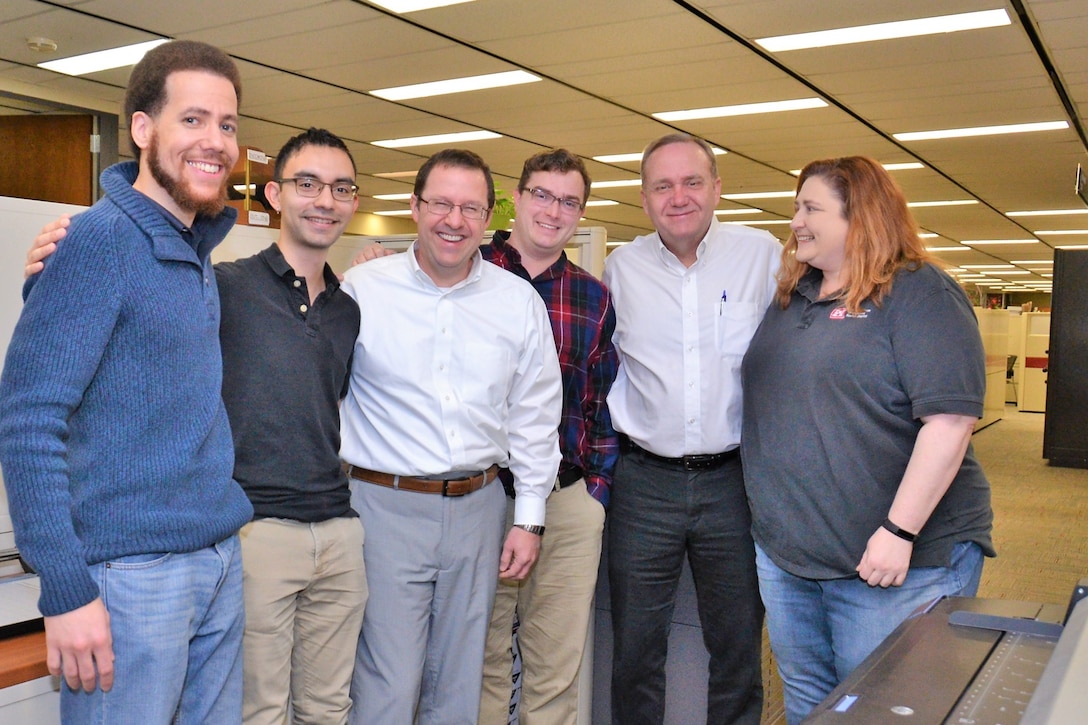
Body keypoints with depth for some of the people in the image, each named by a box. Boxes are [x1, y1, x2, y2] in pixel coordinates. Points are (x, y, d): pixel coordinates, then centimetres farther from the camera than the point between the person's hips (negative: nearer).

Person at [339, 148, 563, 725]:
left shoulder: (519, 301, 4)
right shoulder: (362, 289, -4)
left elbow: (535, 416, 9)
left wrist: (529, 519, 8)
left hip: (478, 507, 3)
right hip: (386, 506, -3)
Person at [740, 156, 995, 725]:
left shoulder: (918, 293, -11)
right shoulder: (790, 298, 12)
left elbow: (950, 421, -20)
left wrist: (899, 533, -23)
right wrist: (764, 511, 16)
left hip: (894, 560, -7)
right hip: (784, 555, 7)